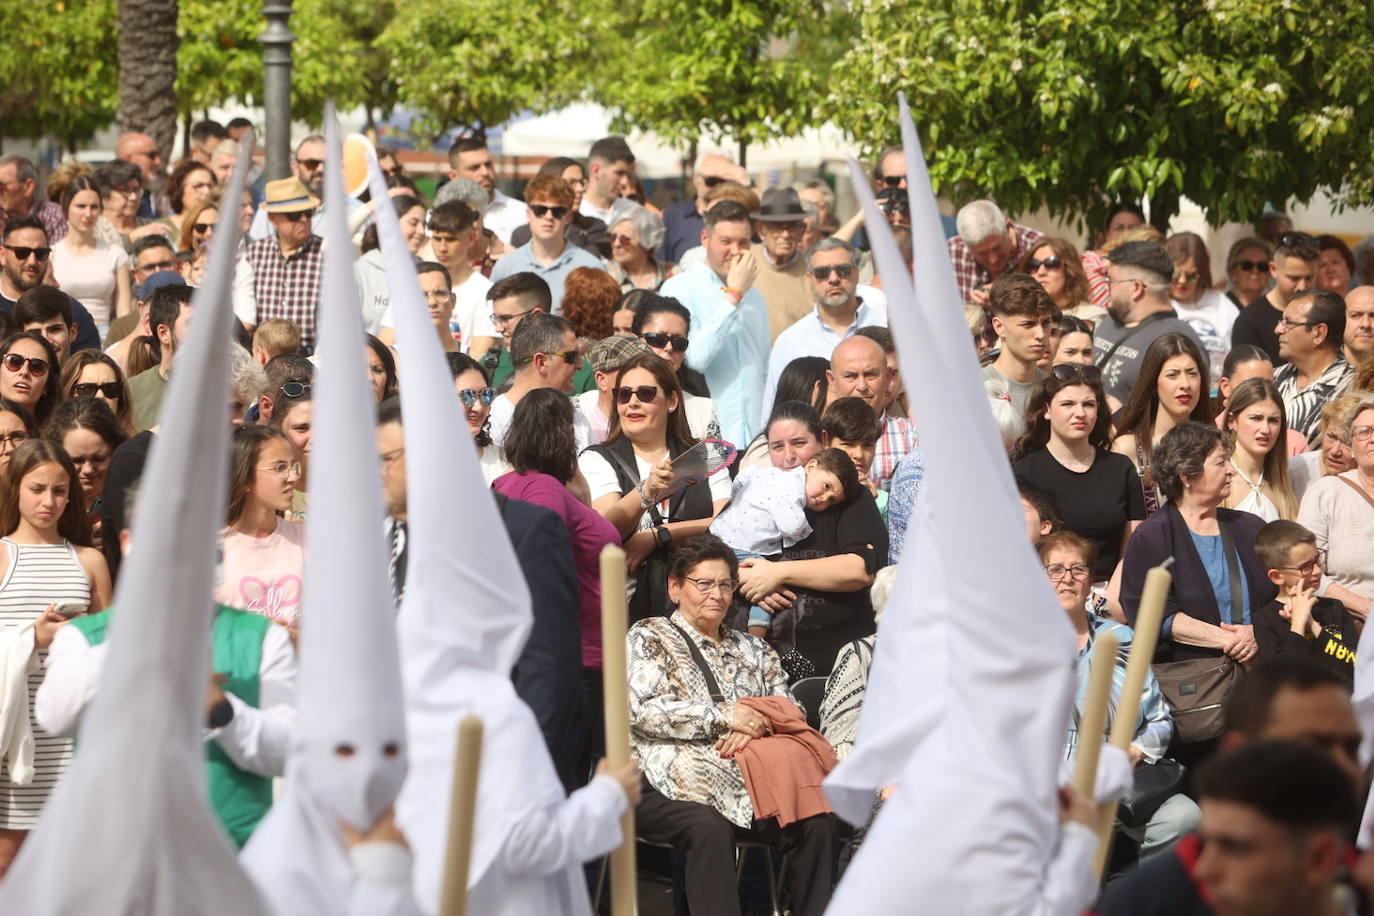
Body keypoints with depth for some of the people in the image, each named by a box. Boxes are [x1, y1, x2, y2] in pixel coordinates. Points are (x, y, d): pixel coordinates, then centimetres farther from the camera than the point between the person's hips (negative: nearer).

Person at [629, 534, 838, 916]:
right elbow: (642, 709, -5)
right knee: (709, 827, -38)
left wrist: (753, 724, -7)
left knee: (817, 823, -24)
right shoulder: (648, 638, 10)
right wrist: (723, 716, -12)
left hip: (748, 783, 4)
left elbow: (787, 710, 17)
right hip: (671, 788, -4)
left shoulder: (752, 650, 26)